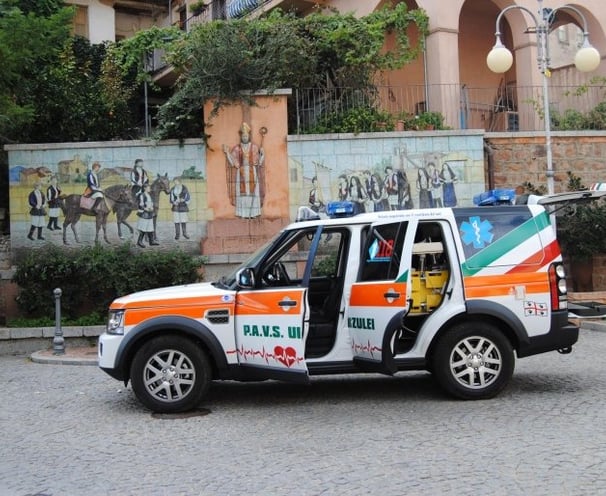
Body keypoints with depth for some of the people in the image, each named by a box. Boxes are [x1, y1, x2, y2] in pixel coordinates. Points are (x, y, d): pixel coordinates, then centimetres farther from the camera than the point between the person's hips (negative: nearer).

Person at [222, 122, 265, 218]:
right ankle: (243, 214, 0)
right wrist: (227, 152, -6)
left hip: (252, 173, 0)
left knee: (253, 193, -2)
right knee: (242, 193, -3)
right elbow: (232, 162, 0)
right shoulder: (236, 148, 6)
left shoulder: (255, 147, 5)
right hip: (241, 173, 0)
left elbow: (259, 162, 2)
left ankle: (253, 213, 3)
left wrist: (262, 154, -13)